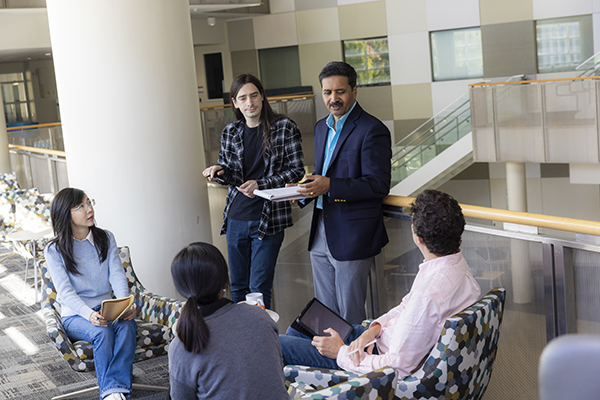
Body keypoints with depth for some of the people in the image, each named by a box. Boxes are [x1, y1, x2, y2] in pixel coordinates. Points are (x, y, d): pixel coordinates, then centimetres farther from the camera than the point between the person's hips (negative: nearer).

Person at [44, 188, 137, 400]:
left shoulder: (106, 238, 8)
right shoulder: (54, 250, -3)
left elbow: (117, 275, -1)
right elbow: (65, 291, -12)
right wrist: (89, 314, -32)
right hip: (75, 315, -2)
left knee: (128, 325, -31)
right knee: (103, 331, -35)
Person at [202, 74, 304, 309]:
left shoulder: (285, 128, -5)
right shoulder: (230, 132, 7)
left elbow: (296, 170, -5)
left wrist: (261, 184, -16)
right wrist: (218, 171, -9)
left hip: (268, 218, -4)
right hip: (236, 217, 4)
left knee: (259, 288, -3)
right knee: (237, 287, 13)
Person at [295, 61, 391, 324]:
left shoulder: (372, 130, -12)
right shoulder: (322, 127, 14)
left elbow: (378, 185, -18)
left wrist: (329, 186, -25)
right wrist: (306, 190, 4)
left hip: (352, 235, -8)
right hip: (320, 233, 8)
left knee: (351, 317, 1)